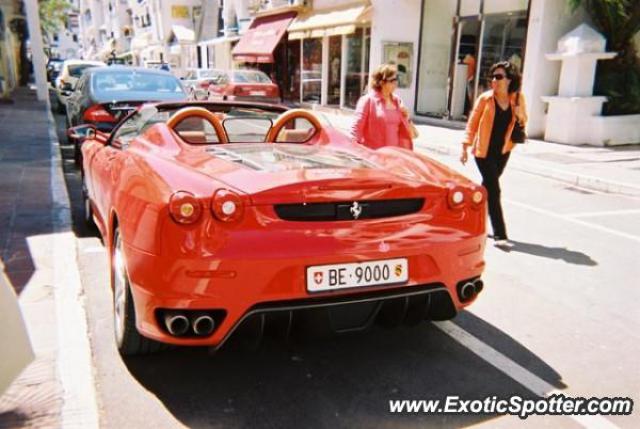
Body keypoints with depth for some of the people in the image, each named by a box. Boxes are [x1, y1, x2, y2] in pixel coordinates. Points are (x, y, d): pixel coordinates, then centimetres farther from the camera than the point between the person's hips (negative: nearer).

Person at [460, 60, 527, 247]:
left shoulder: (518, 98, 1)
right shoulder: (485, 98, -8)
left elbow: (523, 122, 13)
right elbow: (472, 123, -4)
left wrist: (520, 115, -11)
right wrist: (465, 147, -9)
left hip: (503, 151, 4)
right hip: (484, 151, -4)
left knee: (488, 187, 16)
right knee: (493, 190, -8)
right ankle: (499, 235, -9)